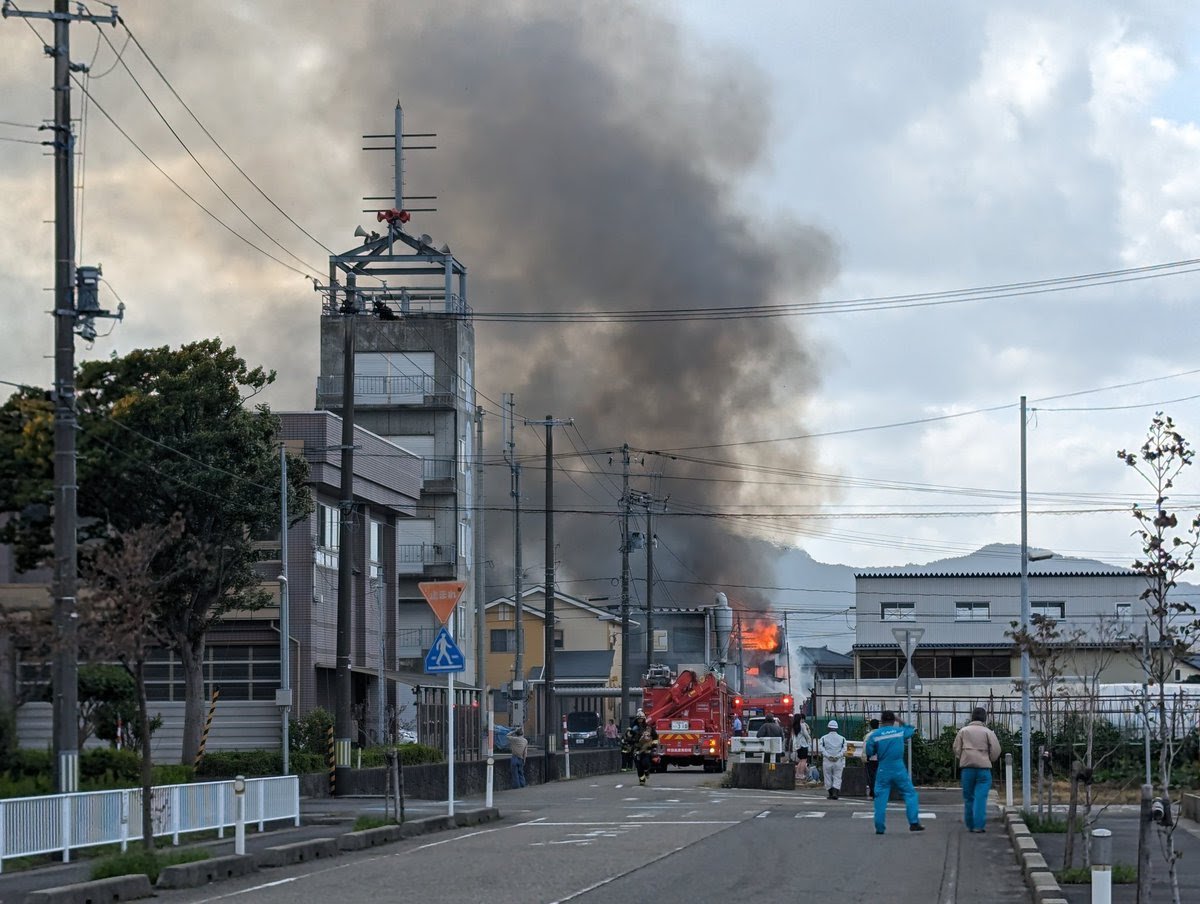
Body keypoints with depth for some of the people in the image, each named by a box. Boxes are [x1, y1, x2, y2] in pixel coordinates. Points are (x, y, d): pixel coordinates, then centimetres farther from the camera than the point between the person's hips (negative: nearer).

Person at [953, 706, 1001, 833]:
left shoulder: (963, 731, 6)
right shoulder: (988, 732, 0)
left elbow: (956, 749, 6)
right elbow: (996, 751, -2)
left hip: (967, 767, 2)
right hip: (984, 767, -2)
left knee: (968, 797, 11)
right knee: (981, 797, -3)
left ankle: (970, 825, 15)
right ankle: (979, 825, -10)